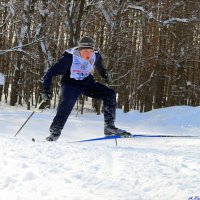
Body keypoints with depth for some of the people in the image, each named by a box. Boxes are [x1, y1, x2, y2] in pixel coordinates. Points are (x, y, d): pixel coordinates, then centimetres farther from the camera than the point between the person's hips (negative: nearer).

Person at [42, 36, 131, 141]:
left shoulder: (95, 56, -12)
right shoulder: (70, 58, -26)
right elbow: (51, 72, -24)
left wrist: (105, 74, 6)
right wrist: (46, 90, -32)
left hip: (87, 82, 5)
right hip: (71, 84, -4)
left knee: (110, 94, -11)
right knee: (65, 108, -27)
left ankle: (109, 127, -5)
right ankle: (54, 134, -9)